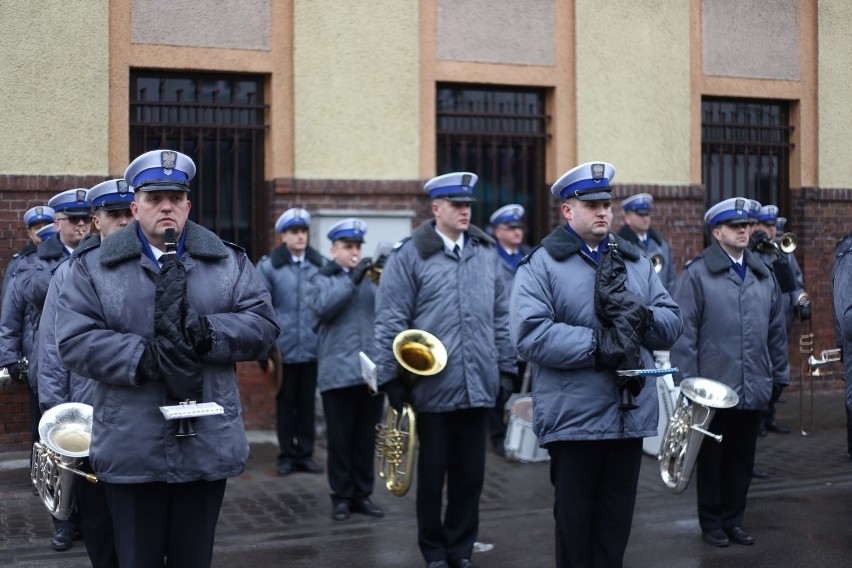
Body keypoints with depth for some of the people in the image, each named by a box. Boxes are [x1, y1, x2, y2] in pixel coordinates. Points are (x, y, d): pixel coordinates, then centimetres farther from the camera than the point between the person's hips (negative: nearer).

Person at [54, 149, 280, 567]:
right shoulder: (93, 266, 3)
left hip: (208, 447, 2)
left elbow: (262, 324, -1)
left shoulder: (229, 261, 8)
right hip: (132, 452, -1)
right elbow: (74, 340, -7)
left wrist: (205, 331, -18)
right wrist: (144, 357, -19)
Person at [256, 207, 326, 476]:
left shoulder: (320, 265, 2)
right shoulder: (268, 266, -3)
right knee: (285, 403, 9)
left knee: (307, 403, 10)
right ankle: (287, 454, 20)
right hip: (283, 349, -2)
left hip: (313, 348, 2)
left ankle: (305, 453, 21)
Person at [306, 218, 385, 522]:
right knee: (340, 438, 2)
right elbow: (321, 307, -14)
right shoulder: (322, 279, 7)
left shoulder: (371, 278, 15)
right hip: (338, 372, -3)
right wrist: (352, 280, -19)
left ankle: (362, 494, 20)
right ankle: (341, 496, 12)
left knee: (367, 437, 9)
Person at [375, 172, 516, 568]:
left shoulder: (486, 252, 9)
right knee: (432, 472, 9)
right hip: (432, 387, -4)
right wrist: (393, 378, -7)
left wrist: (506, 367, 11)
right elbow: (391, 321, -6)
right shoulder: (410, 255, -5)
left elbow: (500, 316, 14)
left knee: (470, 472, 11)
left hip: (478, 386, 4)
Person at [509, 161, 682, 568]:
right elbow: (530, 334, -17)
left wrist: (642, 316, -14)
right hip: (574, 419, -5)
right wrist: (598, 345, -20)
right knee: (574, 521, 7)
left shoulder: (636, 262, 14)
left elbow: (673, 324, 8)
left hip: (631, 416, 5)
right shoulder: (541, 264, -4)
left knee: (616, 522, 14)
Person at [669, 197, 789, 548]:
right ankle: (711, 523, 21)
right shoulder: (697, 274, -7)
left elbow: (776, 329, 14)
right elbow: (684, 331, -9)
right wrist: (687, 381, -12)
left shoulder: (764, 275, 11)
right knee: (711, 458, 8)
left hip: (754, 389, 5)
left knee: (742, 459, 13)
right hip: (714, 388, -5)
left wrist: (780, 373, 12)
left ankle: (733, 519, 26)